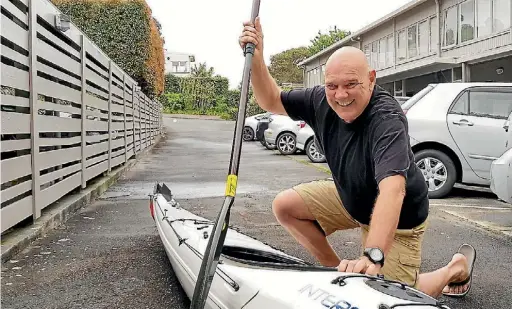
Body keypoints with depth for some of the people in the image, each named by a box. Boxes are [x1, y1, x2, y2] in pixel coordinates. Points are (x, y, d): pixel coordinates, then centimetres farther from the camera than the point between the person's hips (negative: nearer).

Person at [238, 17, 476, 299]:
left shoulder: (386, 119, -36)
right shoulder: (322, 101, -16)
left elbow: (392, 190, -49)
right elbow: (272, 101, -6)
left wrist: (372, 257, -61)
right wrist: (256, 59, -24)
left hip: (396, 217, -6)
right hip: (350, 198, 6)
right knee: (285, 206, -1)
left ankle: (456, 268, 21)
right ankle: (336, 269, 13)